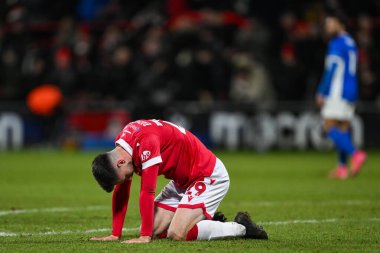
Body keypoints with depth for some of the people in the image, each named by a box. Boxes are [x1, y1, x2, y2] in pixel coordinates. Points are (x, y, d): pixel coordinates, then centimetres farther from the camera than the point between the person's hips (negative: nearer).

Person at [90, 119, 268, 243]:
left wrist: (145, 236, -29)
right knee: (153, 229, -1)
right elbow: (120, 194, 5)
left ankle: (241, 227, -7)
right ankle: (206, 220, 16)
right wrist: (115, 234, 2)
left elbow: (147, 192, -31)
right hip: (182, 181, 9)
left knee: (177, 234, -22)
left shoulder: (146, 141, -30)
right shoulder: (121, 143, -3)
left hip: (210, 176, -9)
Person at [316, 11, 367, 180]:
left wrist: (321, 93, -12)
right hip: (351, 92, 9)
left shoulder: (337, 44, -11)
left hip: (338, 93, -9)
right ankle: (342, 167, 2)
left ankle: (355, 154, -24)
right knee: (343, 129, 6)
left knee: (329, 127, -9)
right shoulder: (351, 44, 17)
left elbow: (331, 70, -16)